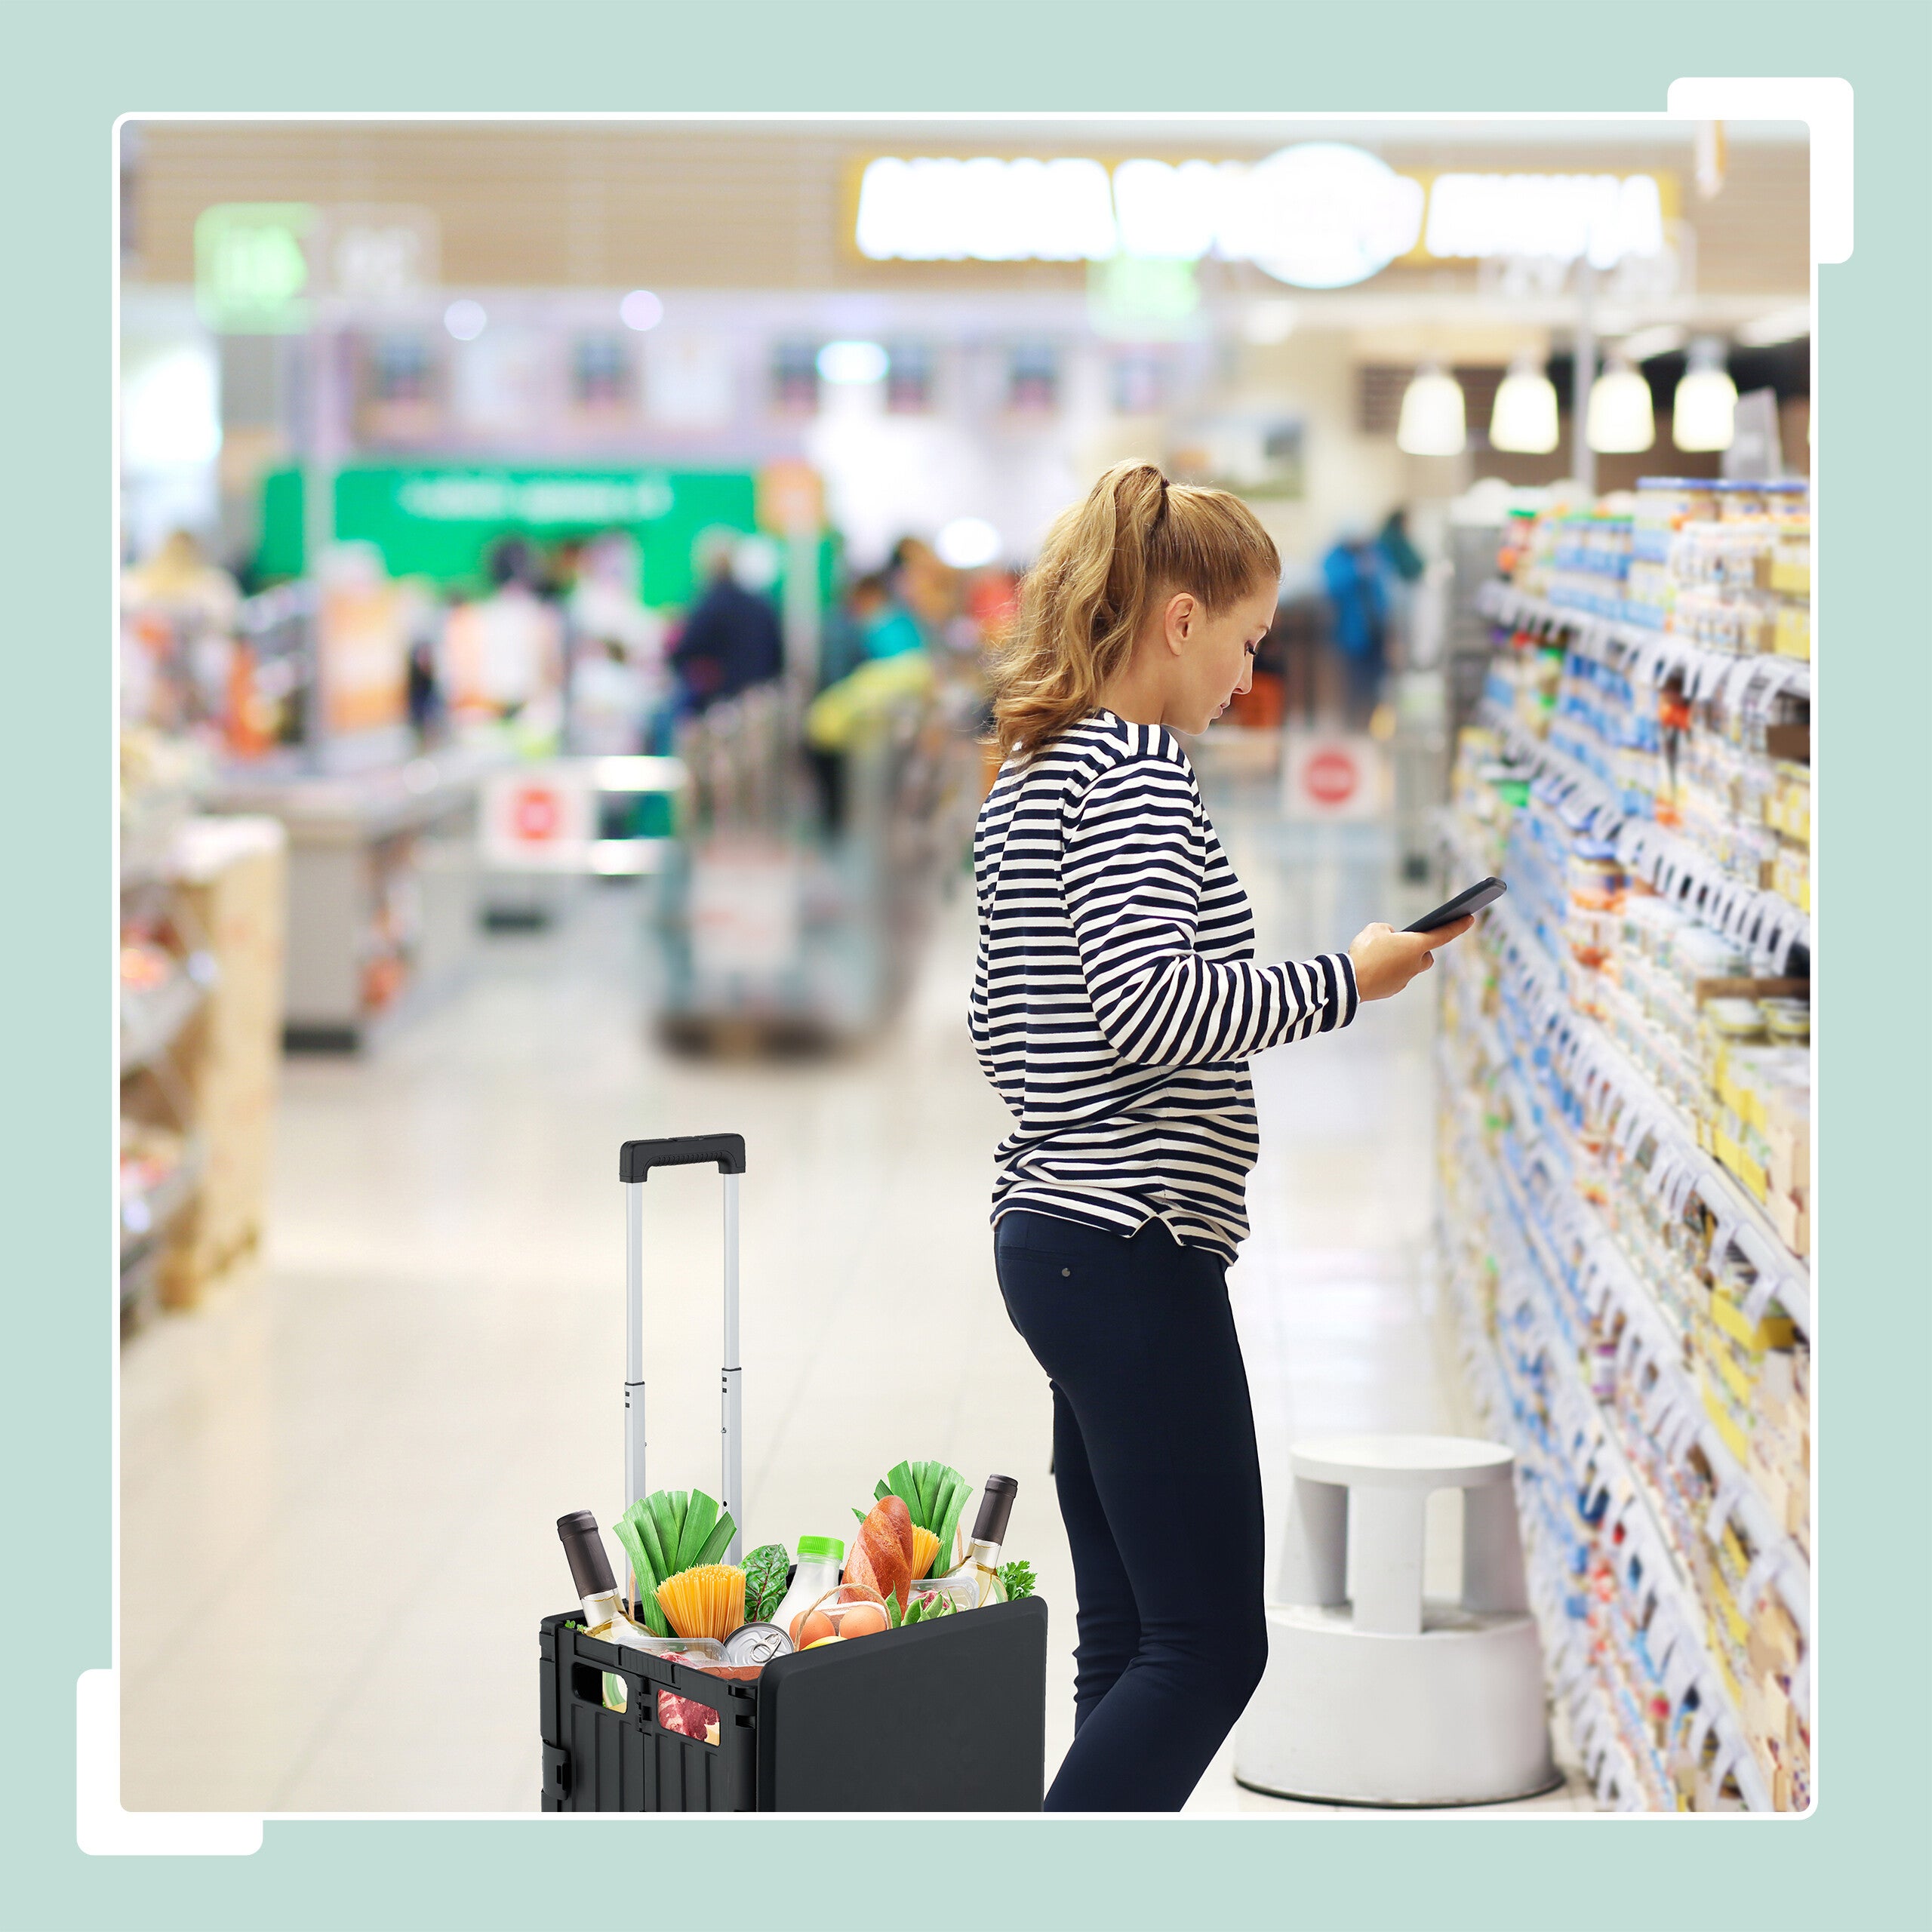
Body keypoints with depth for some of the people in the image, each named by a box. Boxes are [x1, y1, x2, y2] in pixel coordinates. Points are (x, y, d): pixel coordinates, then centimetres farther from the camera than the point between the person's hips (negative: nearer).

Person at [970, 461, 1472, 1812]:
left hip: (1052, 1230, 10)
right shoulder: (1135, 767, -13)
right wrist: (1344, 981, -16)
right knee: (1213, 1641, -6)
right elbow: (1145, 1001, -25)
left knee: (1134, 1642, 12)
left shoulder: (1028, 776, 16)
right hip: (1134, 1245, -10)